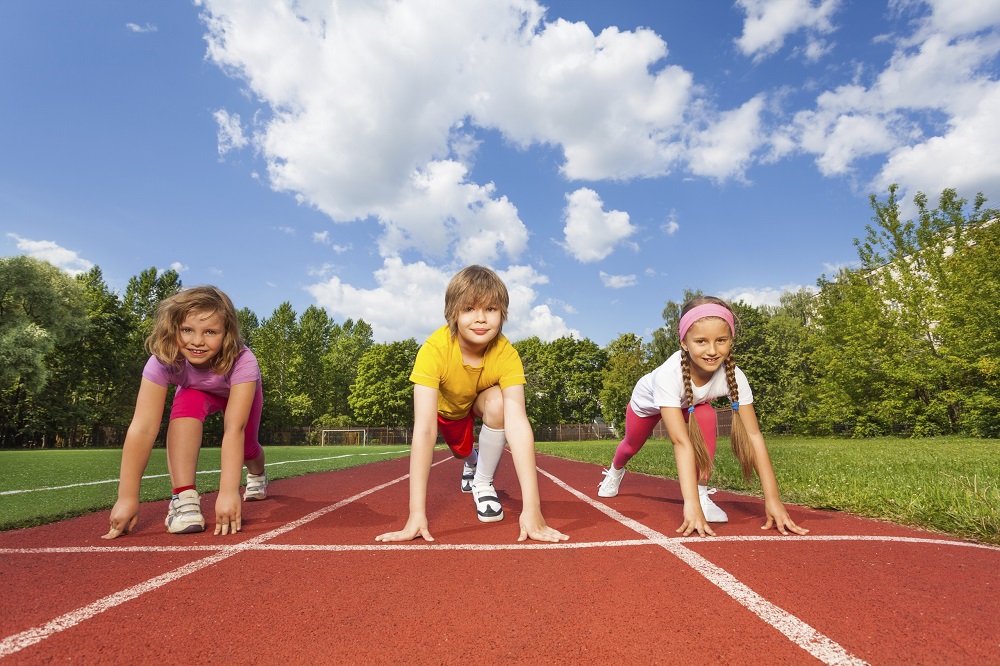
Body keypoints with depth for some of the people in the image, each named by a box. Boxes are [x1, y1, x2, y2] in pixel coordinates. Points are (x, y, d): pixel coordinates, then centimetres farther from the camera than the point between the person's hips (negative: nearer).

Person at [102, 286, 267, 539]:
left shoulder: (242, 361, -43)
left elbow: (234, 430, -47)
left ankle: (257, 477, 38)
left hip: (239, 393, 0)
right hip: (195, 393, 0)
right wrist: (127, 497, -44)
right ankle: (184, 499, -31)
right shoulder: (162, 361, -38)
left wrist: (228, 492, -52)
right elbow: (143, 429, -41)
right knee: (188, 404, -32)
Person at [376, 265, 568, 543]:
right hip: (445, 404, 1)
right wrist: (416, 514, -49)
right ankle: (472, 462, 51)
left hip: (483, 401, -1)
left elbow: (518, 423, -44)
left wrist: (531, 509, -52)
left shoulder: (506, 354, -37)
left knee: (496, 401, -30)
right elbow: (424, 429, -45)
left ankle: (483, 482, -6)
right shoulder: (434, 349, -40)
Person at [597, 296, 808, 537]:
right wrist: (690, 504, -57)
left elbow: (753, 435, -35)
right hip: (647, 402, -1)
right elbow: (681, 442, -51)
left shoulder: (734, 376, -37)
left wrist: (772, 499, -40)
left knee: (707, 417, -31)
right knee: (631, 446, 20)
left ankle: (702, 492, -16)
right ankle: (615, 472, 57)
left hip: (689, 404, 2)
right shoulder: (668, 375, -48)